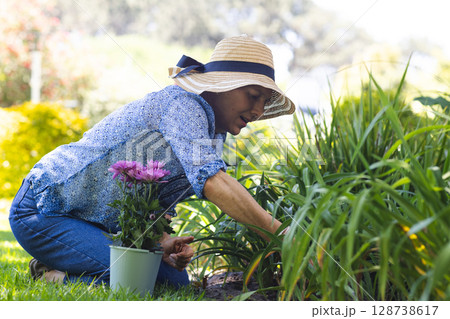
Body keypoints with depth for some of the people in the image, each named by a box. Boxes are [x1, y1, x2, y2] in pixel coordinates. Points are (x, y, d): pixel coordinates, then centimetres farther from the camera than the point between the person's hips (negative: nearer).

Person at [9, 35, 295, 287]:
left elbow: (158, 204, 8)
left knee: (175, 281, 8)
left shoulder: (211, 136, 8)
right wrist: (277, 231, -36)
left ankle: (61, 269, 13)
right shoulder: (181, 103, -20)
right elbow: (211, 181, -36)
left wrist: (164, 243, -13)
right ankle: (54, 278, -2)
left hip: (95, 223, 9)